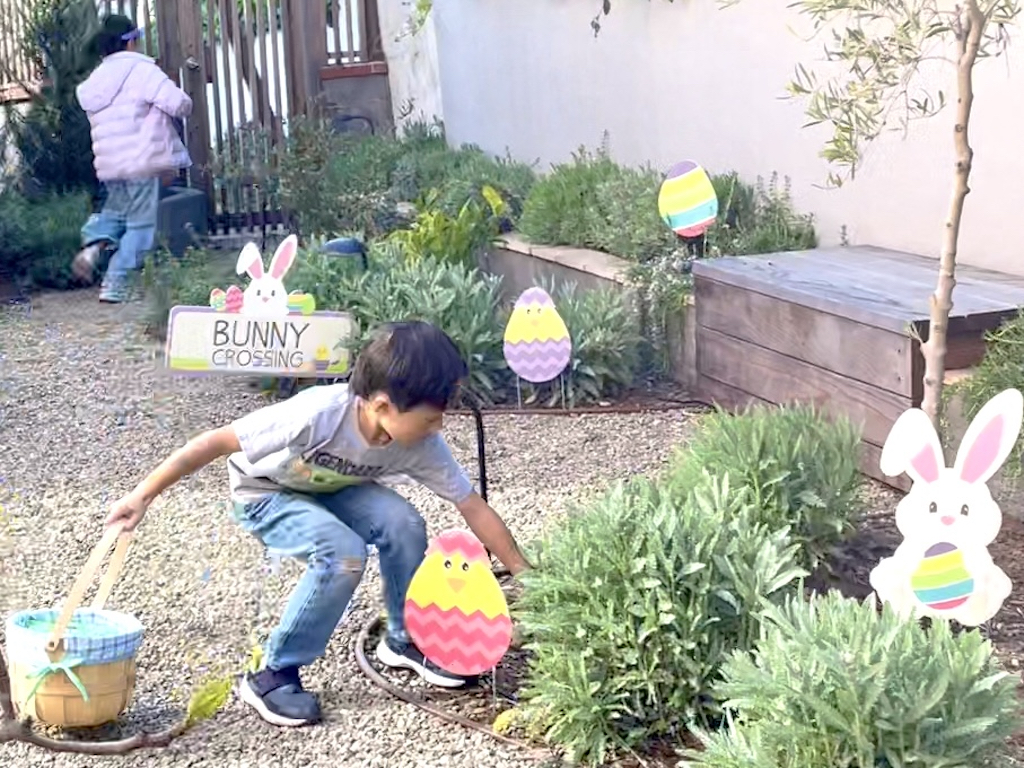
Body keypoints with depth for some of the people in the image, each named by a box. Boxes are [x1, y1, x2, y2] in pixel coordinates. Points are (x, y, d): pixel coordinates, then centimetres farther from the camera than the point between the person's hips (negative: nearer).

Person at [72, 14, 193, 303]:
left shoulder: (95, 81, 14)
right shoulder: (142, 70, -8)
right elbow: (179, 104, -15)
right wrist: (184, 104, 8)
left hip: (108, 164, 7)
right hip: (141, 161, -6)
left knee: (115, 211, 26)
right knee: (140, 224, 2)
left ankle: (94, 244, -2)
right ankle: (115, 284, -2)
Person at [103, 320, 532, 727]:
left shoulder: (423, 445, -23)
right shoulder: (318, 415, -39)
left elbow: (473, 506, -13)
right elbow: (217, 442, -31)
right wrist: (143, 496, -28)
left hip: (333, 490, 5)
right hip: (264, 494, -5)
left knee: (404, 524, -23)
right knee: (343, 553, -31)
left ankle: (405, 639, 2)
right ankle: (273, 675, -15)